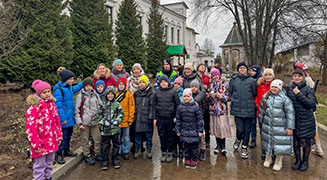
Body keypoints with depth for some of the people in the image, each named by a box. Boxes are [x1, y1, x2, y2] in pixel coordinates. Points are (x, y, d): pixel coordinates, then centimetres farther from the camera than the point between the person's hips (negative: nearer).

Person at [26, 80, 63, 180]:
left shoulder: (51, 104, 5)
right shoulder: (34, 108, -17)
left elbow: (57, 121, 13)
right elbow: (30, 128, -18)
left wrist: (59, 136, 13)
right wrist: (35, 145, -17)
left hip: (52, 141, 7)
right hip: (41, 143, -7)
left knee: (49, 163, 20)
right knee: (40, 165, 5)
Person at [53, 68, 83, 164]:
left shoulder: (70, 88, 6)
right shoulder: (59, 90, -19)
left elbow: (77, 87, 31)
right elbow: (58, 106, -21)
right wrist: (63, 119, -21)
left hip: (70, 117, 8)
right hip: (64, 119, -8)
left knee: (69, 135, 20)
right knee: (62, 136, 2)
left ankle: (67, 150, 36)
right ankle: (59, 155, 16)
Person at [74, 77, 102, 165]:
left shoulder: (96, 95, 10)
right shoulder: (80, 96, -2)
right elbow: (77, 111, -3)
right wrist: (79, 123, -8)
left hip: (95, 122, 4)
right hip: (85, 122, -4)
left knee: (98, 138, 6)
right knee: (85, 140, 5)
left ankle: (97, 154, 22)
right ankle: (87, 156, 19)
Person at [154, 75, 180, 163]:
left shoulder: (173, 92, 1)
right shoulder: (157, 93, 8)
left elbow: (177, 105, 1)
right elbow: (154, 106, 11)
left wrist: (176, 117, -5)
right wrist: (155, 118, 7)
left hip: (170, 118, -2)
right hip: (160, 118, 2)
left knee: (170, 136, 5)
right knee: (162, 136, 8)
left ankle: (170, 153, 18)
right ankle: (163, 153, 20)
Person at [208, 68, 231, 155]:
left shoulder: (224, 84, 0)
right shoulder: (211, 85, 14)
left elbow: (227, 97, -4)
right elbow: (208, 97, 16)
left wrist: (220, 96, -20)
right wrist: (210, 95, -5)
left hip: (222, 109, -4)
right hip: (213, 108, 4)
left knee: (222, 127, -7)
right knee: (215, 127, 7)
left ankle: (223, 146, 5)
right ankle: (218, 145, 18)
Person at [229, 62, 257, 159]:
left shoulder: (252, 81, 3)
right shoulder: (233, 80, 6)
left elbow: (254, 94, 9)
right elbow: (230, 93, 15)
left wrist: (251, 103, 5)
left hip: (249, 109, 1)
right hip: (237, 109, 0)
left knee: (247, 130, 7)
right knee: (240, 129, -4)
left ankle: (244, 148, 24)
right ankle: (238, 140, 30)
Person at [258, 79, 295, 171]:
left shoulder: (285, 98, -11)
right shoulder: (266, 96, 4)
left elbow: (290, 113, -12)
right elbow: (262, 109, 16)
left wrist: (290, 127, -14)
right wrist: (261, 120, 22)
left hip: (280, 127, -4)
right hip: (267, 125, 4)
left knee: (279, 142, 4)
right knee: (268, 141, 15)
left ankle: (278, 161, 24)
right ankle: (268, 158, 35)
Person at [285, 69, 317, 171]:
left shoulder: (309, 89, -6)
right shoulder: (288, 89, 3)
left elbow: (311, 104, -18)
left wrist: (299, 94, -22)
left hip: (306, 120, -2)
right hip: (293, 120, 3)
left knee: (306, 142, 10)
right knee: (295, 141, 12)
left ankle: (305, 161, 29)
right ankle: (298, 160, 30)